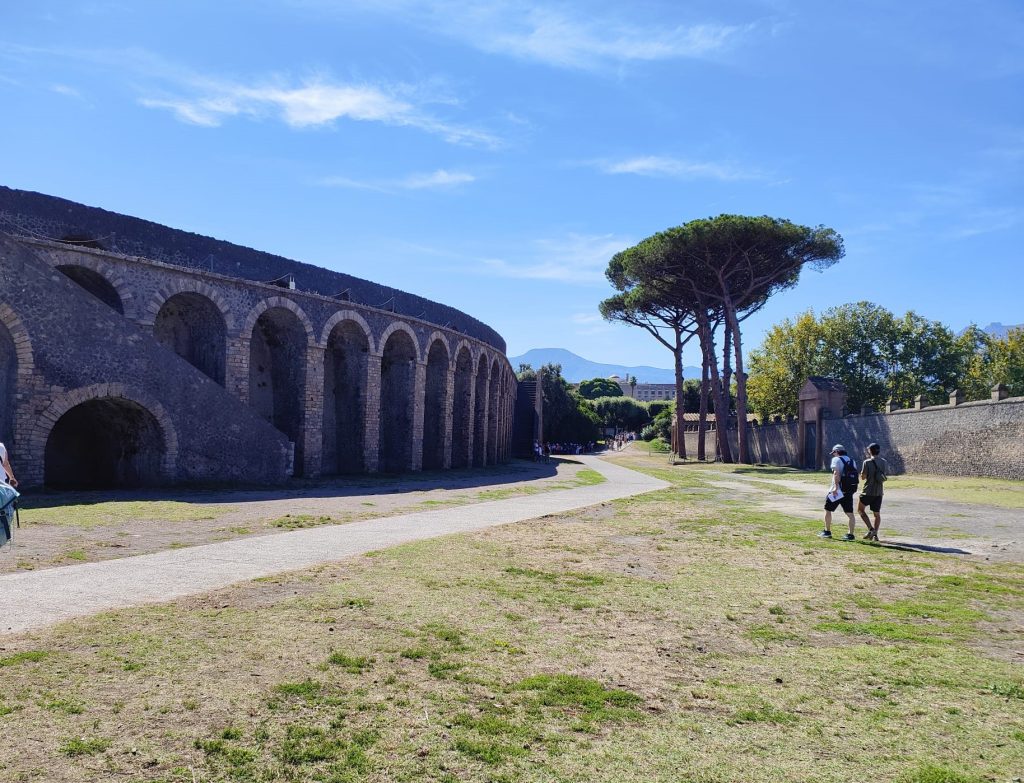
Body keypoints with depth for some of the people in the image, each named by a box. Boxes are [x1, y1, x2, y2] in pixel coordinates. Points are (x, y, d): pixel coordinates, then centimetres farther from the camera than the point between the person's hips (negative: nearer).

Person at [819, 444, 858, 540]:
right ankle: (851, 534, 2)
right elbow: (855, 476, 13)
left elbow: (836, 473, -19)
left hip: (837, 490, -6)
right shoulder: (852, 461, 16)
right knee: (849, 513, 6)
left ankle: (827, 532, 12)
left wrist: (836, 487, -26)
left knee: (828, 510, 8)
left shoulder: (836, 460, -4)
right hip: (849, 491, 6)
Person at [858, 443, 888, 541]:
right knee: (877, 514, 13)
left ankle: (871, 529, -4)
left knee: (860, 509, 12)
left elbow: (863, 477, -7)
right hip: (879, 492, 5)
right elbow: (885, 477, 12)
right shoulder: (884, 462, 5)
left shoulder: (867, 462, -13)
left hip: (868, 491, -5)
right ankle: (875, 533, 2)